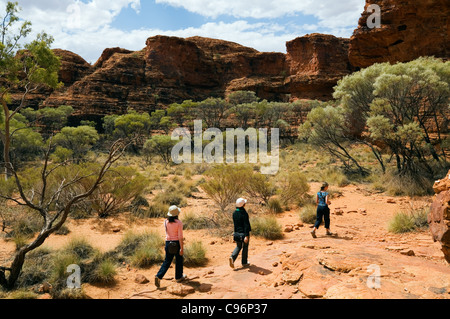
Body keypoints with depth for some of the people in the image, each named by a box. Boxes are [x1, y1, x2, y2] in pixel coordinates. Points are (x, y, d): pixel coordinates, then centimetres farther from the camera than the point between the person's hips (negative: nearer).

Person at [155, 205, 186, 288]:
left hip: (168, 243, 4)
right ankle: (178, 277, 29)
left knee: (167, 261, 11)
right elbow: (180, 236, -16)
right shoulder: (179, 223, -16)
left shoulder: (166, 222, -1)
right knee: (179, 260, 16)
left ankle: (159, 276, -4)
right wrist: (181, 248, -13)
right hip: (177, 243, -4)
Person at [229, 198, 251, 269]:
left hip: (237, 233, 6)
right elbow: (246, 225, -21)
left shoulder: (234, 213, 2)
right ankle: (244, 263, 24)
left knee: (238, 246, 18)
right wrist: (246, 236, -22)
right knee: (245, 247, 12)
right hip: (244, 233, -5)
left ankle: (232, 257, -6)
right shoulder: (244, 214, -19)